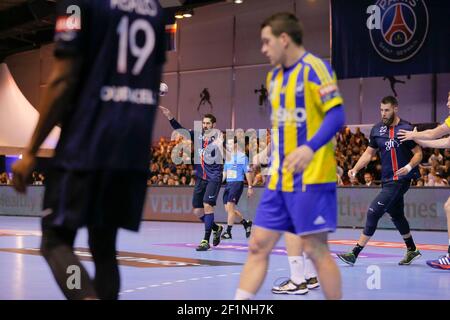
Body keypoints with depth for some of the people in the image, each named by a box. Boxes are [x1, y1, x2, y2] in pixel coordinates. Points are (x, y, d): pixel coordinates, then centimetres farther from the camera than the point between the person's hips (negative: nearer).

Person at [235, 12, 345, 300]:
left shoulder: (314, 68, -9)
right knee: (258, 246, 5)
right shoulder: (274, 76, 16)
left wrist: (309, 148, -31)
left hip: (311, 178, -8)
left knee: (316, 249, -3)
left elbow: (336, 116, -17)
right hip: (280, 180, 8)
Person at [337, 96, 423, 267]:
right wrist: (355, 169, 1)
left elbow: (418, 153, -6)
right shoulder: (377, 129, 8)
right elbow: (369, 153, 15)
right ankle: (412, 250, 37)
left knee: (373, 211, -14)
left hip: (400, 179, -7)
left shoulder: (406, 129, -9)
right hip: (387, 180, 7)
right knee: (396, 215, 18)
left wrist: (409, 167, -24)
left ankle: (355, 253, -12)